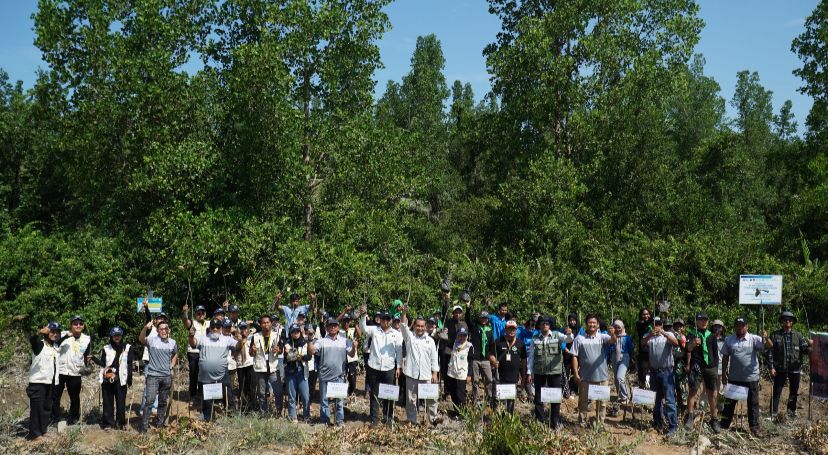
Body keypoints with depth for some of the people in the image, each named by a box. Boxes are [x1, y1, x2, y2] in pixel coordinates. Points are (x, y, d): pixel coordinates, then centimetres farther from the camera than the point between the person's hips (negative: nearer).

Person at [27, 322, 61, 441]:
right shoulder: (40, 344, -9)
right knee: (37, 407, -5)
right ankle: (34, 433, -2)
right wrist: (39, 333, -52)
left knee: (47, 407, 12)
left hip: (50, 382, 7)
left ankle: (43, 430, 20)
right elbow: (32, 340, -31)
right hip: (38, 381, -7)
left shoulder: (55, 346, 12)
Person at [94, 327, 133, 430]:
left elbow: (130, 365, 4)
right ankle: (108, 422, 13)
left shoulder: (127, 348, 4)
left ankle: (121, 422, 10)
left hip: (121, 379, -1)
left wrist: (130, 379, 1)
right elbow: (103, 363, 3)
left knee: (121, 401, 0)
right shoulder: (106, 348, 7)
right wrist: (93, 358, -13)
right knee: (108, 401, 4)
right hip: (107, 379, 1)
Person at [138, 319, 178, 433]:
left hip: (167, 376, 4)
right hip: (153, 375, -4)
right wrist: (145, 328, -46)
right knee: (149, 400, -12)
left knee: (163, 401, 14)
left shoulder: (172, 342, 5)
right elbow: (141, 339, -29)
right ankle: (144, 425, -6)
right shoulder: (152, 340, -8)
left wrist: (172, 366, 10)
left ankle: (160, 422, 28)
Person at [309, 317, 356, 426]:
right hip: (324, 375, 0)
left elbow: (351, 354, -2)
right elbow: (312, 351, -11)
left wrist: (354, 348, -23)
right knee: (324, 399, 9)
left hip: (339, 376, 0)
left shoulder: (344, 341, 3)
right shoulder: (322, 341, -1)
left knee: (340, 399, 7)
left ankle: (340, 420, 18)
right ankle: (325, 421, 21)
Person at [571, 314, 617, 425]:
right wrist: (576, 373, -7)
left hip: (601, 376, 1)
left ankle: (600, 423, 25)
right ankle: (582, 422, 22)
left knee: (601, 401, 11)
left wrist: (612, 334, -45)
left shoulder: (602, 337, -1)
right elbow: (574, 357, -1)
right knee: (583, 400, 10)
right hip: (585, 377, 0)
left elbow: (612, 341, -21)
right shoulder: (579, 338, -2)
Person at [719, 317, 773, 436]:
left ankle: (754, 428, 15)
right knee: (730, 402, 12)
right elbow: (725, 357, 9)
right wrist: (724, 374, 6)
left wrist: (766, 338, -36)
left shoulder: (754, 339, -4)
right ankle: (724, 425, 21)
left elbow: (769, 346, -14)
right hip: (734, 378, 3)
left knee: (753, 403, 6)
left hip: (751, 378, -2)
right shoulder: (729, 340, 4)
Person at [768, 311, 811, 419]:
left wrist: (810, 348, -23)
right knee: (777, 391, 1)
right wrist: (771, 367, -8)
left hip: (795, 368, 2)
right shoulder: (775, 335, 0)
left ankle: (791, 411, 25)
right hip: (780, 368, -2)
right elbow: (770, 352, -2)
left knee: (794, 391, 12)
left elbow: (805, 349, 0)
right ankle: (773, 412, 7)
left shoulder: (798, 335, 6)